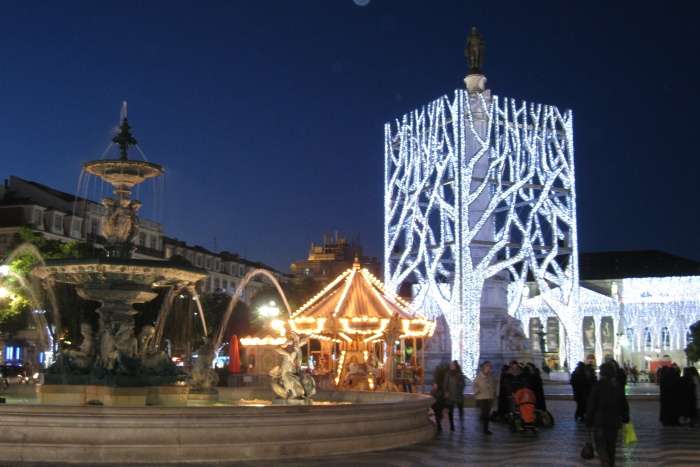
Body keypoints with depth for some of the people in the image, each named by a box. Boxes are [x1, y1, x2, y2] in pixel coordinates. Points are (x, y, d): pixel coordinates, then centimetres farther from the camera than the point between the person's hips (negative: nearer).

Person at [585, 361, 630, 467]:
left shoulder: (598, 386, -12)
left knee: (601, 446, -1)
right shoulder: (619, 386, 5)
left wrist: (588, 421, -4)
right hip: (614, 422, 5)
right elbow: (624, 405, 12)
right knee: (611, 447, 16)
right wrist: (625, 419, 21)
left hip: (599, 421, -5)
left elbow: (591, 405, -11)